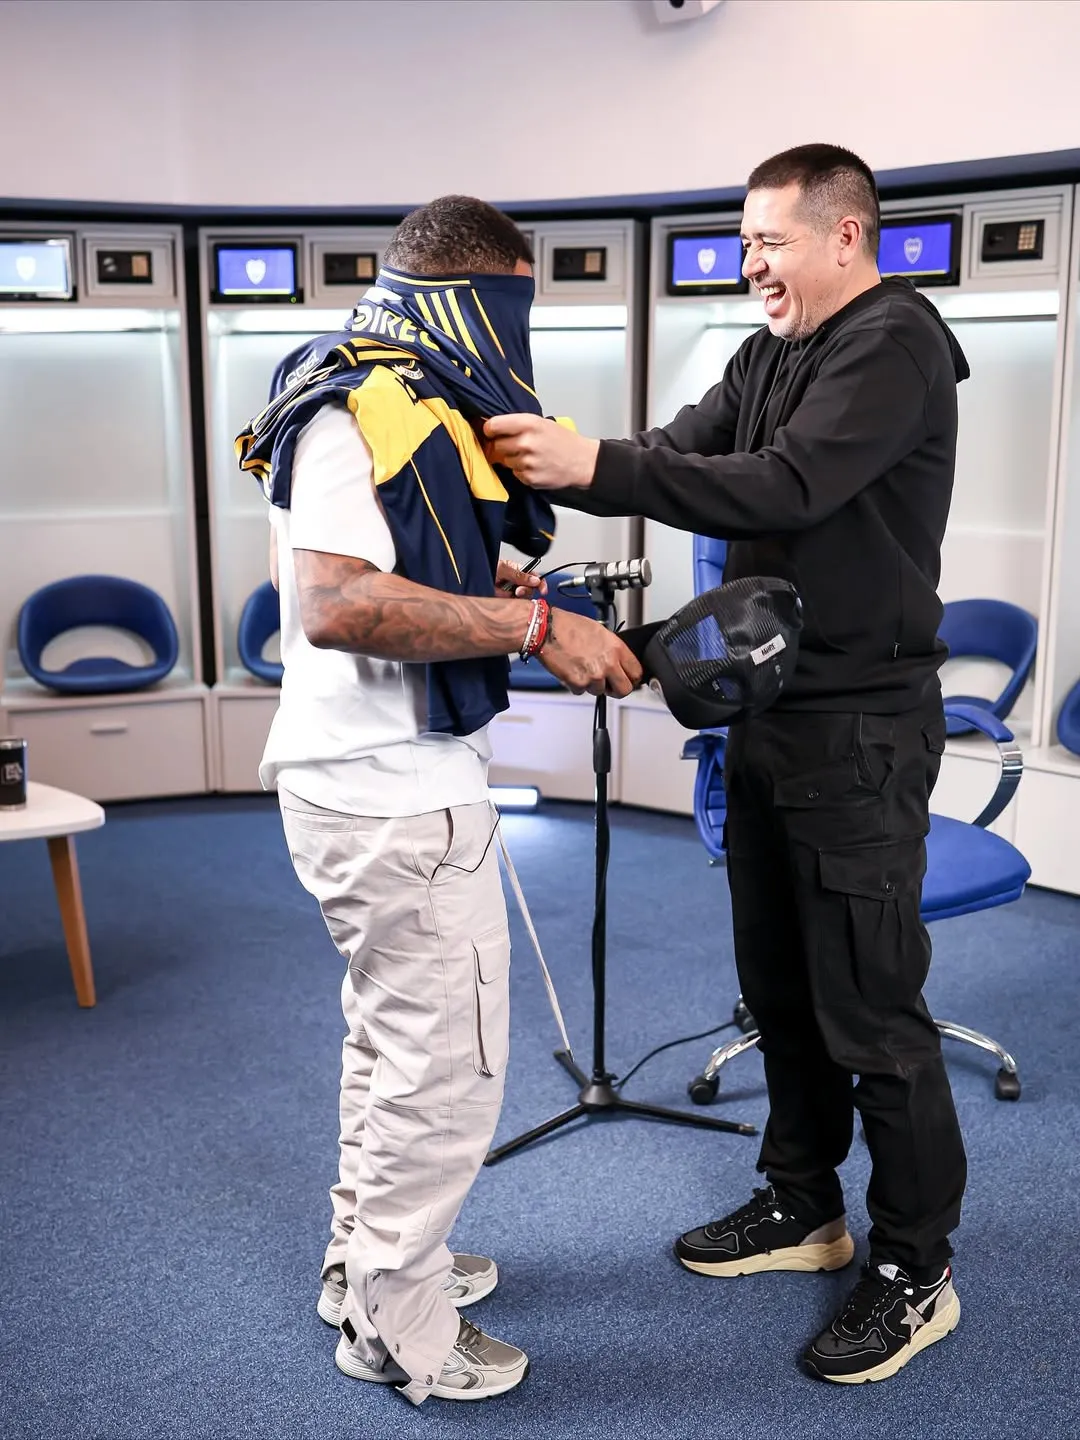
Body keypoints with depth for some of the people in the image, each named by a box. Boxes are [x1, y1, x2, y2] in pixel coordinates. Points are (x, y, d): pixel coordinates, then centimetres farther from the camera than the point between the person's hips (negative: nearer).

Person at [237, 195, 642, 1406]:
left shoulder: (399, 403, 14)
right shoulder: (365, 411, -19)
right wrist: (534, 626, -29)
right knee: (443, 1065, 1)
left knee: (391, 1034, 23)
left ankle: (366, 1260, 40)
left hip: (377, 778, 11)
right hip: (396, 796, -11)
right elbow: (338, 603, -32)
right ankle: (396, 1326, 19)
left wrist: (495, 586, 8)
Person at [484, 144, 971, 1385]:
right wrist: (552, 460, -10)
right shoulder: (771, 355, 14)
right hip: (770, 716, 9)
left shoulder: (895, 343, -13)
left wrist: (595, 465, -28)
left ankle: (915, 1271, 16)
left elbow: (784, 488, -25)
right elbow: (679, 455, 5)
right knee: (779, 988, 17)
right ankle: (802, 1207, 34)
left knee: (871, 1008, 0)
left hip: (862, 732, -9)